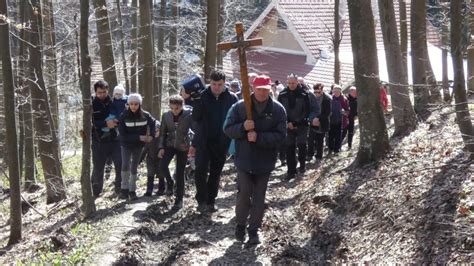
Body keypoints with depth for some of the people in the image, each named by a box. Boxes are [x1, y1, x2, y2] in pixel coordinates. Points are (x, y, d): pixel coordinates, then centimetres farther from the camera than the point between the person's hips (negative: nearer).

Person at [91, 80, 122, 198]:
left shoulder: (113, 102, 1)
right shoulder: (92, 105, -3)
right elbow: (91, 123, -12)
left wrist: (115, 122, -14)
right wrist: (106, 123, -24)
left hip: (114, 139, 1)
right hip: (99, 141, -1)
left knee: (120, 164, -5)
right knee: (98, 167, 7)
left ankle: (120, 188, 11)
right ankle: (96, 191, 21)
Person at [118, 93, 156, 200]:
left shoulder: (145, 115, -11)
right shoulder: (124, 116, -16)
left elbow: (153, 123, 7)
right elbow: (123, 134, -18)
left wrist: (151, 136, -9)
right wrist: (139, 137, -24)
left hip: (139, 145, 2)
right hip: (126, 145, -2)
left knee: (134, 167, 7)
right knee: (125, 165, -18)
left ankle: (132, 190, 16)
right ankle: (124, 188, -6)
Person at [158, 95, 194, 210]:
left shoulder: (188, 115, -12)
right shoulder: (166, 116, -2)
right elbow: (163, 133, 6)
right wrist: (161, 147, -2)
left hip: (183, 146, -3)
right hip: (170, 145, 3)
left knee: (180, 173, 0)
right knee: (162, 165, -17)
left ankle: (179, 199, 11)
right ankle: (170, 183, 14)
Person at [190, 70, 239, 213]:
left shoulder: (231, 98, -4)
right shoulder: (202, 96, -3)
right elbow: (195, 118, -5)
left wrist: (232, 141, -7)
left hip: (221, 143, 1)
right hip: (203, 141, -1)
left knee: (216, 173, 10)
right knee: (201, 170, -11)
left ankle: (211, 201, 21)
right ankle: (202, 200, 0)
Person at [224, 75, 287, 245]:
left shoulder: (278, 110, -5)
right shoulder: (240, 107, -3)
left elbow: (280, 135, -11)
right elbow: (228, 129, -2)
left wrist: (258, 137, -23)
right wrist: (243, 127, -21)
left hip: (265, 162, 1)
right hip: (244, 159, 0)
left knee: (258, 197, 8)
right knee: (244, 194, -4)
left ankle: (253, 230, 20)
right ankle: (240, 223, 21)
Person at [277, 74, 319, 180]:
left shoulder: (305, 94, -8)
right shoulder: (282, 95, -1)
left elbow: (315, 109, -2)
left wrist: (311, 119, -14)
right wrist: (287, 123, -7)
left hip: (302, 126, -2)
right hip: (288, 126, 2)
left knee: (301, 144, -6)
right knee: (289, 147, 2)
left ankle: (302, 164, 21)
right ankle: (291, 171, 9)